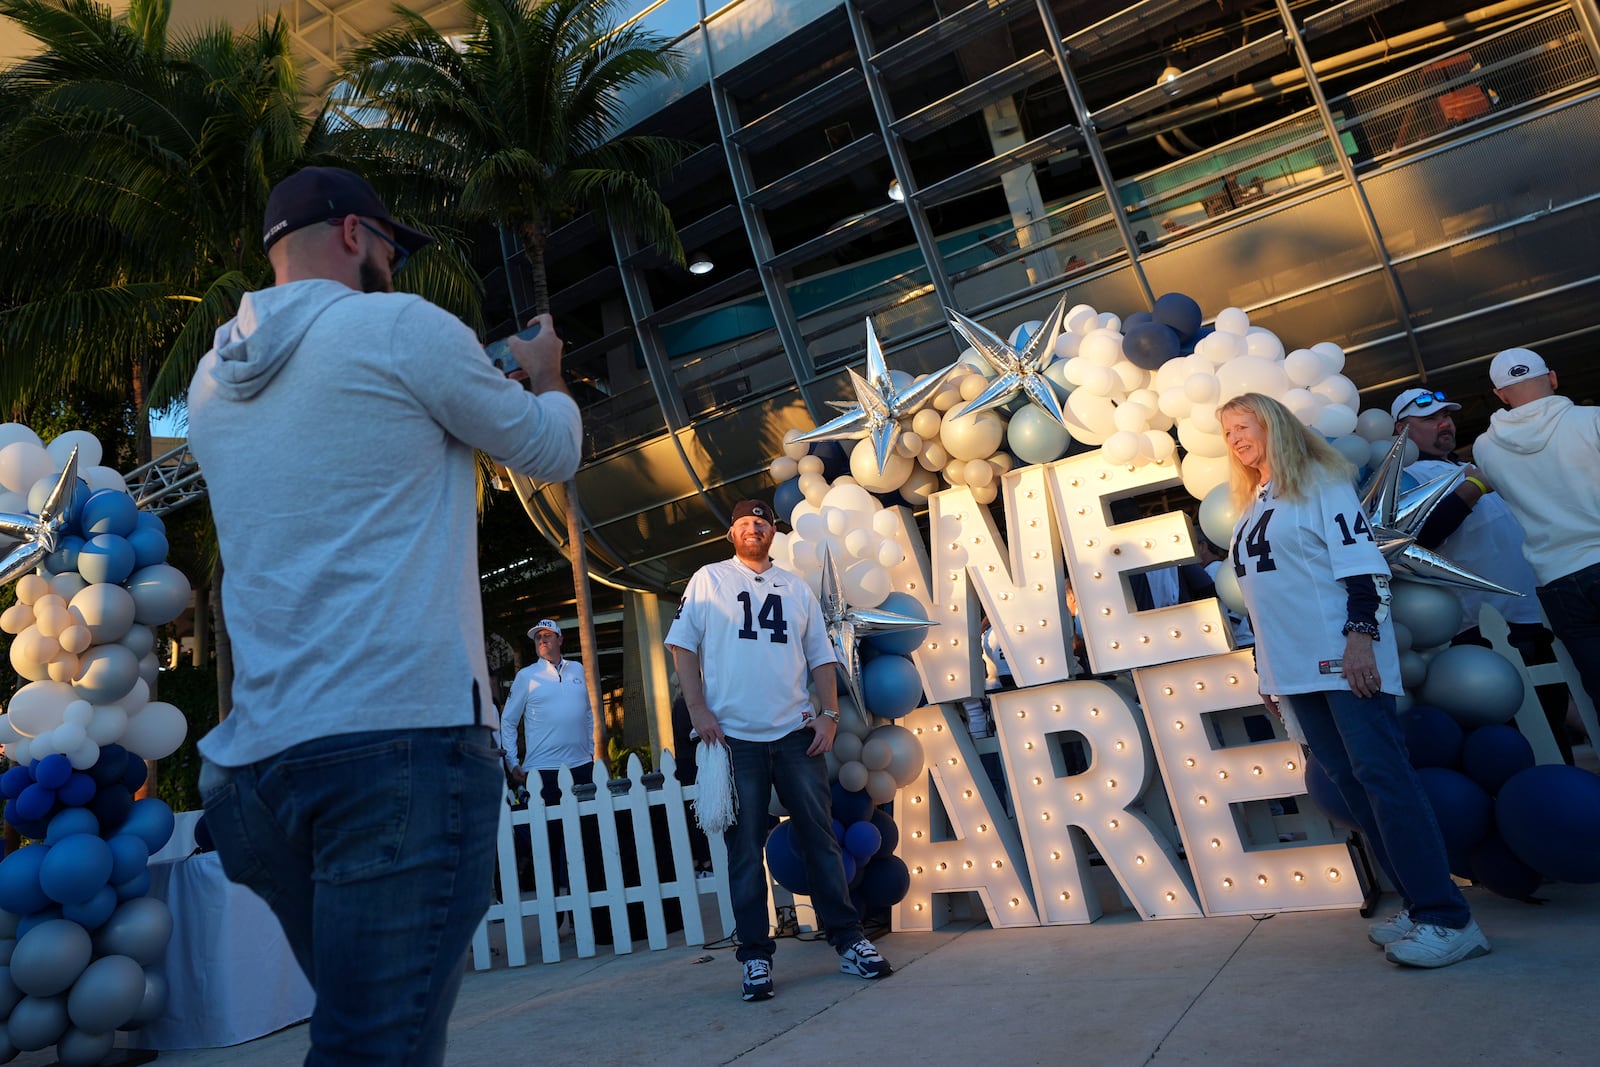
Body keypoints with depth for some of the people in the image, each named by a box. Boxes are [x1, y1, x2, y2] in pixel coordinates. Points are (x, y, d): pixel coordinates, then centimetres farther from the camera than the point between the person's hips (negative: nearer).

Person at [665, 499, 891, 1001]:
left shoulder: (796, 588, 15)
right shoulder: (709, 580, 7)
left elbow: (822, 656, 15)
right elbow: (682, 645, 2)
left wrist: (829, 714, 3)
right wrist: (699, 711, -8)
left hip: (795, 733, 3)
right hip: (735, 736, -2)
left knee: (821, 836, 4)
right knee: (745, 849, 2)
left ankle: (849, 941, 14)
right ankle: (755, 957, 12)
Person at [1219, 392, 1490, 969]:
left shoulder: (1318, 481, 1)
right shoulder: (1250, 508, 21)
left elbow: (1361, 558, -9)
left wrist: (1361, 633, -20)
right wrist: (1267, 673, 20)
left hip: (1342, 656, -7)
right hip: (1292, 669, 7)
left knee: (1380, 774, -12)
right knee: (1351, 782, 5)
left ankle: (1446, 918, -9)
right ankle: (1419, 904, 11)